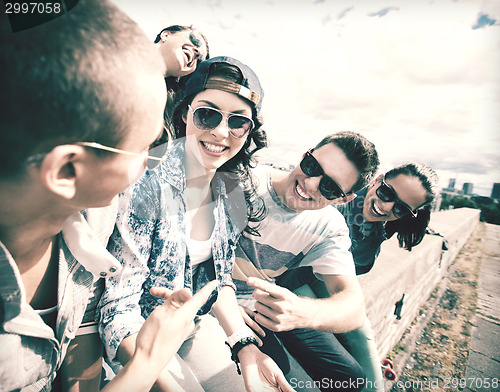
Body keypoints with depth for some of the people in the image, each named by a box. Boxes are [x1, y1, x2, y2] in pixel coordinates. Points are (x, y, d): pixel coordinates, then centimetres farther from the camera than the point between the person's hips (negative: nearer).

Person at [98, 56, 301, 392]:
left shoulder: (234, 191, -9)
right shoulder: (147, 185, -27)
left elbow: (220, 278, 1)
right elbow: (119, 308, -22)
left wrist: (245, 347, -10)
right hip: (139, 337, -4)